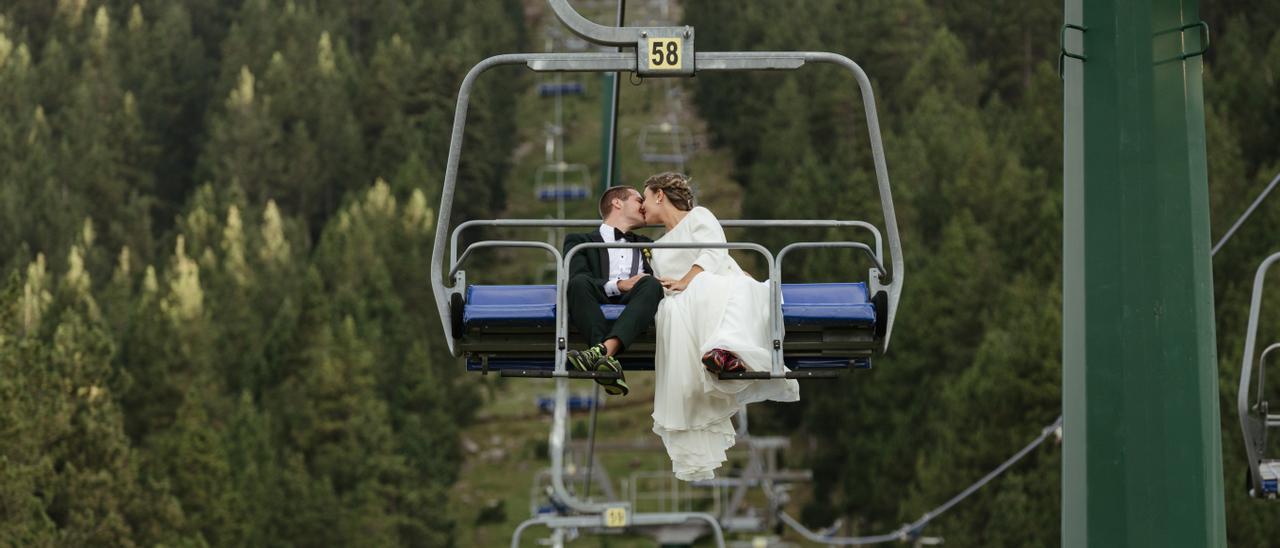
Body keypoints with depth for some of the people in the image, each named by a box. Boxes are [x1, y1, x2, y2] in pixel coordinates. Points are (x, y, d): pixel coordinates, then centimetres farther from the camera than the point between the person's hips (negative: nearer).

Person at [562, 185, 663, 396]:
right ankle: (609, 362, -52)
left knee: (650, 284, -31)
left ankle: (603, 350, -53)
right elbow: (576, 278, 2)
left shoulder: (646, 246, 39)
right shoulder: (580, 241, 22)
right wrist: (618, 285, -12)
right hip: (597, 308, -2)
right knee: (580, 283, -34)